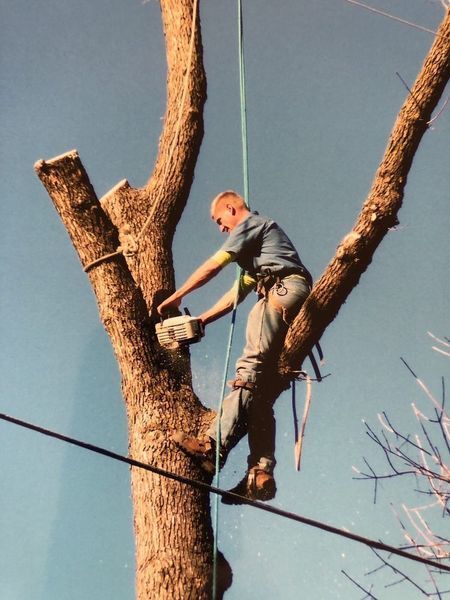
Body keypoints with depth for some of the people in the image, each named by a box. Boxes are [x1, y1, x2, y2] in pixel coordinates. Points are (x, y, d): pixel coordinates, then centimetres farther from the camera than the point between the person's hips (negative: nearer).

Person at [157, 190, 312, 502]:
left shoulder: (251, 223, 10)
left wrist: (176, 297, 9)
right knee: (263, 397, 0)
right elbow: (237, 294, 33)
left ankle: (214, 446, -30)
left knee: (249, 372, -20)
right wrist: (200, 321, 27)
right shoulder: (256, 249, 38)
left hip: (281, 290, -9)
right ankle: (261, 473, -10)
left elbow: (214, 265, 3)